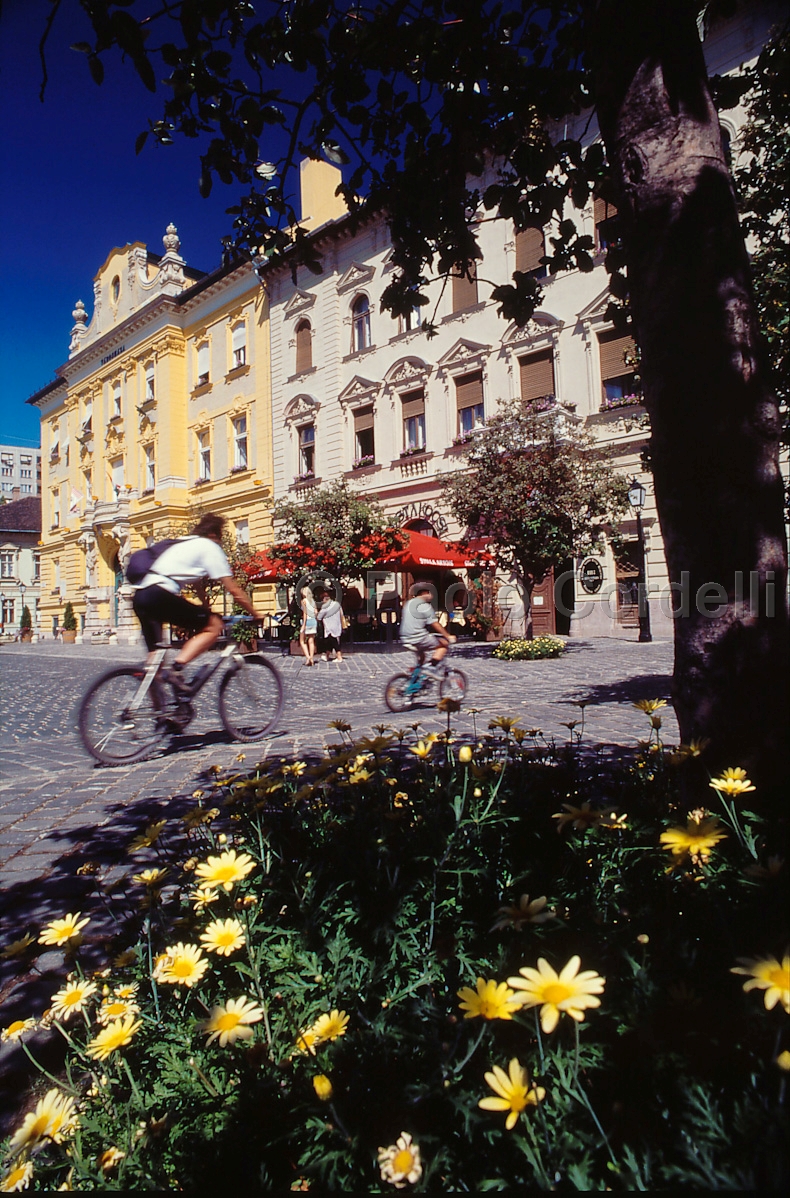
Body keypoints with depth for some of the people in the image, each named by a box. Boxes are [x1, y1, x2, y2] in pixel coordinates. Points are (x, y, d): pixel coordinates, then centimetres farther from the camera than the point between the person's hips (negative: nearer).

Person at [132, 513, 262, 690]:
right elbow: (233, 590, 2)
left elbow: (197, 584, 38)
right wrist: (255, 614, 11)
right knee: (214, 626, -4)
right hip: (160, 595, -9)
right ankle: (177, 669, -16)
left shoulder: (182, 543, 29)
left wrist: (207, 610, 45)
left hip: (140, 597, 9)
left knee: (155, 653, 20)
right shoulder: (210, 546, 5)